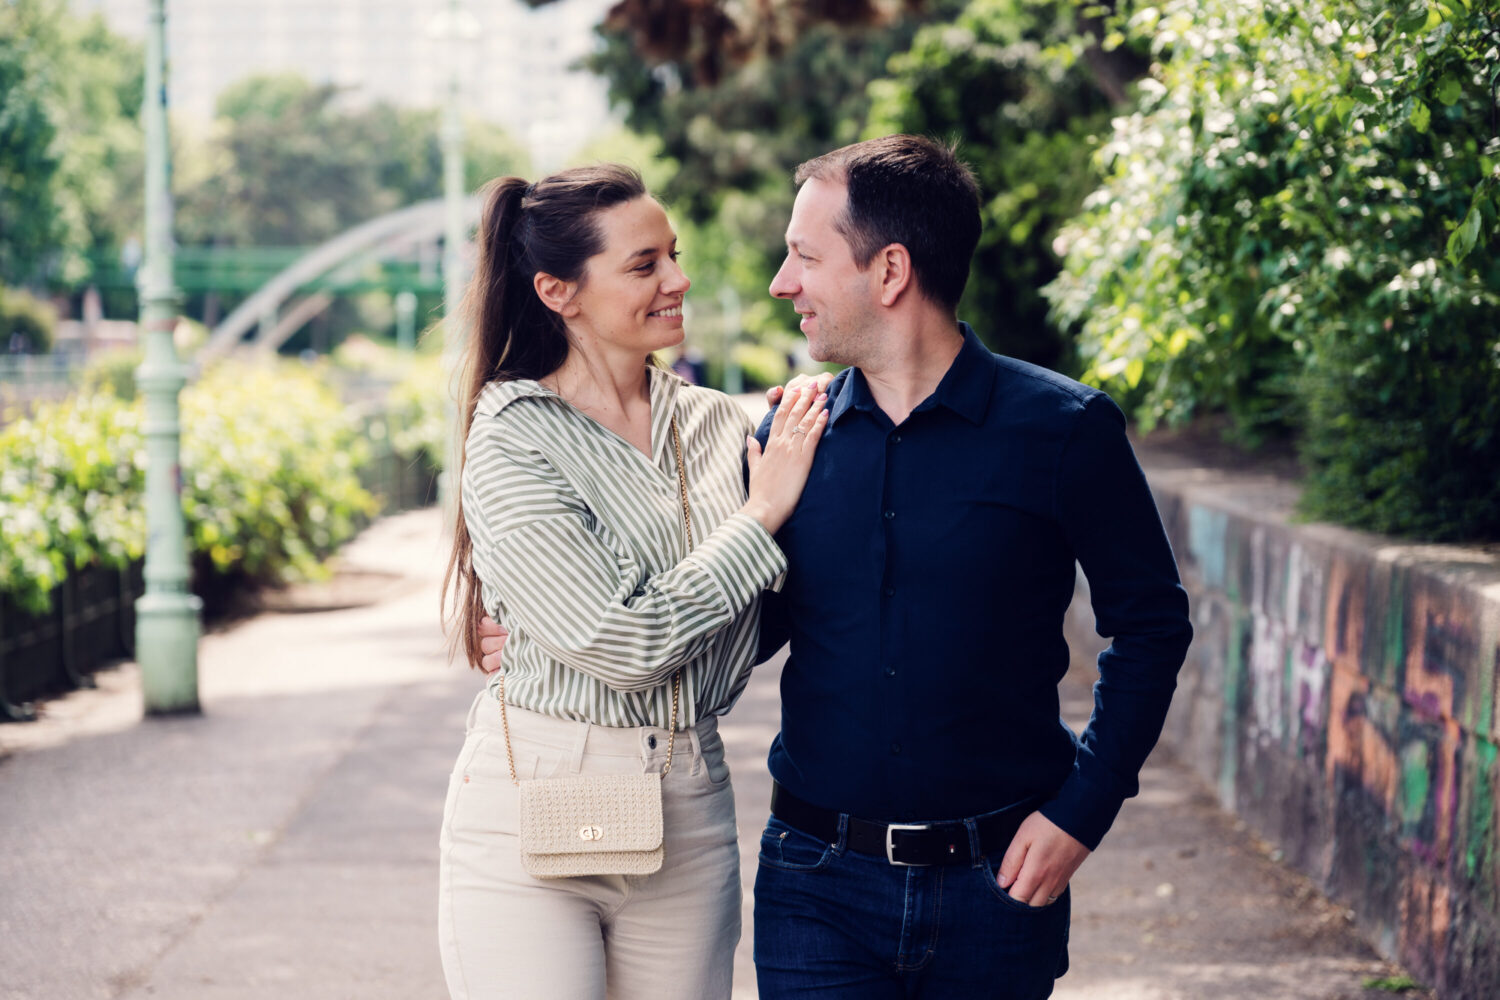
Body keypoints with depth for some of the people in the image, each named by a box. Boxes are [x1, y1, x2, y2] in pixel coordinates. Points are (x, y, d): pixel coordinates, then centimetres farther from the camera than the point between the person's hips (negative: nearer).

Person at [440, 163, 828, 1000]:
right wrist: (760, 516, -9)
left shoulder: (717, 425, 7)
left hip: (689, 812, 5)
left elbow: (754, 623, 11)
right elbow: (623, 646, -18)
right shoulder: (512, 443, -10)